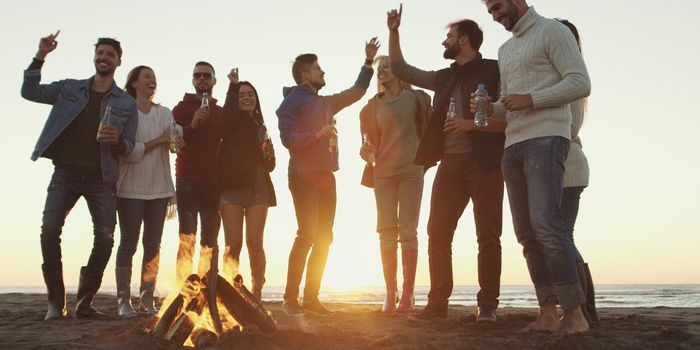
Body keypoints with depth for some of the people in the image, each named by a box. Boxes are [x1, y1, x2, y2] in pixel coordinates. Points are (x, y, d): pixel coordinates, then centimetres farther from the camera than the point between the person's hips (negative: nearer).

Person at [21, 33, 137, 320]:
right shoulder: (69, 88, 13)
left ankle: (85, 301, 5)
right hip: (66, 172, 0)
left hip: (102, 178, 0)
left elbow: (129, 148, 7)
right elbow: (30, 92, 6)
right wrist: (40, 57, -4)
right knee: (49, 229, -14)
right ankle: (56, 301, -3)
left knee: (105, 237, -10)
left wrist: (117, 140, -16)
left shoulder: (126, 103, 9)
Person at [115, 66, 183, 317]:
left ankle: (147, 299, 10)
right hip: (131, 188, -4)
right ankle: (123, 300, 2)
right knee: (129, 243, -2)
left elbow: (176, 134, -1)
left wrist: (177, 138, -23)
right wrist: (158, 141, -10)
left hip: (159, 188, 4)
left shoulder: (164, 113, 14)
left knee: (153, 244, 4)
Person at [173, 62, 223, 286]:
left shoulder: (221, 112, 15)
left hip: (213, 183, 3)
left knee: (210, 240, 2)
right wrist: (192, 126, -17)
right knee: (187, 239, -8)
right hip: (188, 181, -3)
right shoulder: (182, 109, 6)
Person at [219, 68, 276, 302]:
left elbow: (270, 165, 18)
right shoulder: (230, 123, 6)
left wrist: (269, 155, -3)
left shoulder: (260, 128, 18)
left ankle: (257, 295, 5)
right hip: (231, 187, -3)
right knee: (233, 244, -5)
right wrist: (233, 85, -17)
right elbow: (227, 114, -20)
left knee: (255, 243, -2)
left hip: (258, 188, 3)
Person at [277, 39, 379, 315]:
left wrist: (368, 61, 24)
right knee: (307, 235, -15)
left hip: (326, 176, 8)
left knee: (324, 238, 6)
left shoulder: (326, 102, 19)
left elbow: (356, 92, 28)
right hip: (303, 176, -8)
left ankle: (311, 296, 12)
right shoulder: (292, 101, -2)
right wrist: (318, 134, -15)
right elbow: (288, 138, -12)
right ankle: (290, 298, -9)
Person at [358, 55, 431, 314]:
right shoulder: (372, 106, 11)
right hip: (383, 172, 2)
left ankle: (408, 293, 0)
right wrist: (366, 151, -5)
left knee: (408, 231, -4)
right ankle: (390, 293, 3)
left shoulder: (417, 98, 6)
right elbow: (371, 140, 14)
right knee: (386, 232, -1)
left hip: (411, 170, -2)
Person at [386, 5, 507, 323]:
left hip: (484, 163, -6)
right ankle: (437, 303, 7)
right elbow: (400, 69, 24)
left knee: (488, 236, -5)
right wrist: (394, 32, 17)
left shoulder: (494, 71, 0)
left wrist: (471, 124, -16)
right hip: (450, 163, 6)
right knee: (437, 234, 1)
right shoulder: (445, 78, 19)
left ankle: (487, 305, -1)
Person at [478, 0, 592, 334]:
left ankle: (574, 313, -15)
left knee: (545, 223, -20)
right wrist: (490, 108, 5)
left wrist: (529, 99, -14)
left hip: (545, 138, -8)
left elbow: (580, 83, -8)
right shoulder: (505, 50, 25)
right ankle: (548, 313, 3)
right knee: (527, 232, 1)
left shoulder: (552, 31, 2)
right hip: (513, 145, 8)